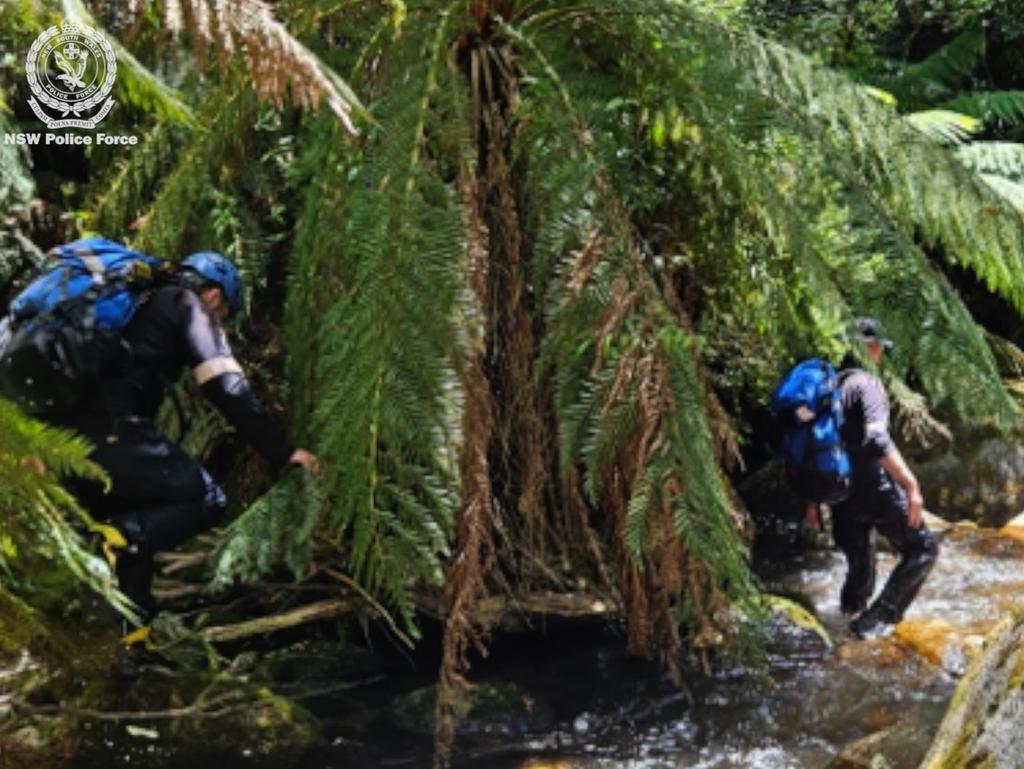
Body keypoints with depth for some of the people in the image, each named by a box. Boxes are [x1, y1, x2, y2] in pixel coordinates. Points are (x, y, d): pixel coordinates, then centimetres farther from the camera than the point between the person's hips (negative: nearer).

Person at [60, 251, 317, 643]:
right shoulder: (189, 306, 8)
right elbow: (228, 389, -2)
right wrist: (281, 451, 1)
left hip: (60, 434, 8)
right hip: (109, 433, -8)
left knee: (131, 529, 24)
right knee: (207, 501, 4)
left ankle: (132, 626, 18)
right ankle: (118, 538, -18)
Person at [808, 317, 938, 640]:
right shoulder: (866, 383, -12)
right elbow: (877, 439, -28)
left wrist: (812, 500, 22)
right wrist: (911, 485, -28)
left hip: (841, 494, 7)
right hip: (875, 489, -7)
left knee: (858, 564, 22)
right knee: (923, 547, 5)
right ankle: (878, 619, -5)